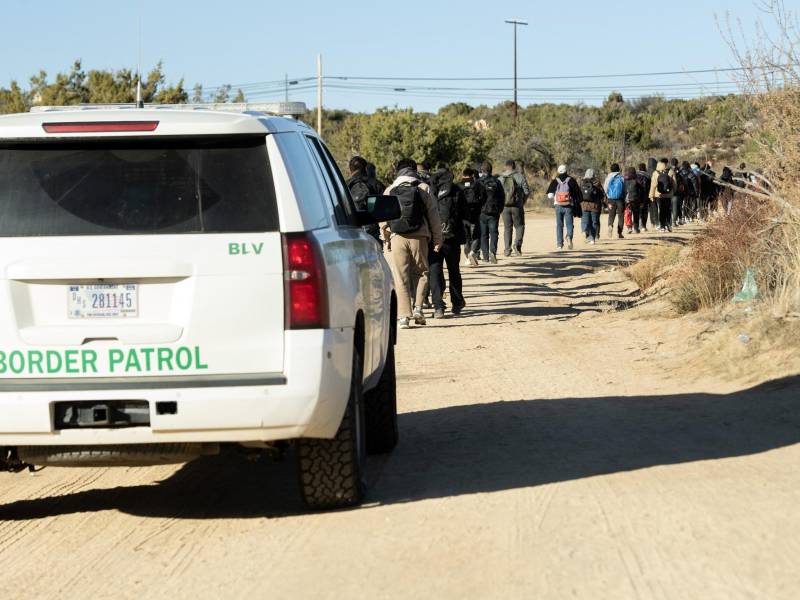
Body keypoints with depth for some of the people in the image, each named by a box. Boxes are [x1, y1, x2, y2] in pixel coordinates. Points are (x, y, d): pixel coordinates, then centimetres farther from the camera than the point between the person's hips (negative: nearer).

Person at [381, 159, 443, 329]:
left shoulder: (390, 191, 8)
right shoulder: (424, 188, 5)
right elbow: (433, 215, 2)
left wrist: (386, 239, 14)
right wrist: (437, 239, 7)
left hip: (397, 238, 0)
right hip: (419, 238, 0)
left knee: (400, 278, 3)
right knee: (421, 273, 16)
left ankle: (404, 316, -1)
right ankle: (418, 308, 2)